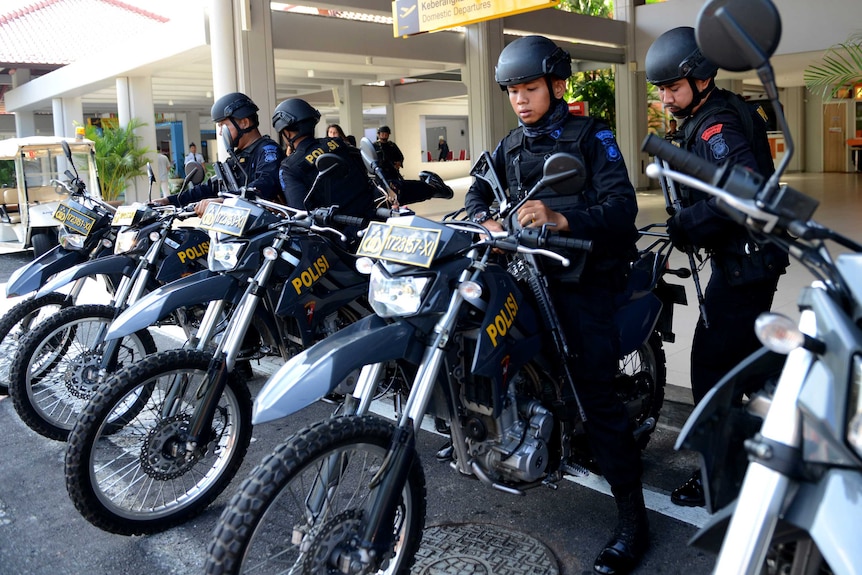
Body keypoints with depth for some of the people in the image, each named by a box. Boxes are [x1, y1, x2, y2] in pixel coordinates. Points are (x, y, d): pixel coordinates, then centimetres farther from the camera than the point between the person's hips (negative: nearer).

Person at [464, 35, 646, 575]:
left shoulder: (591, 136, -2)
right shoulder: (512, 145, 19)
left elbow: (622, 204, -15)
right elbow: (479, 189, 10)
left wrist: (561, 218, -33)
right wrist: (486, 219, -14)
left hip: (585, 275, -6)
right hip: (530, 270, 7)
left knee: (594, 387, -13)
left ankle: (632, 515, -4)